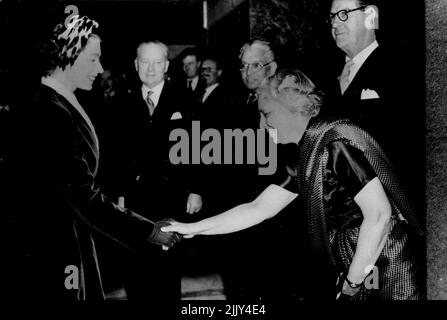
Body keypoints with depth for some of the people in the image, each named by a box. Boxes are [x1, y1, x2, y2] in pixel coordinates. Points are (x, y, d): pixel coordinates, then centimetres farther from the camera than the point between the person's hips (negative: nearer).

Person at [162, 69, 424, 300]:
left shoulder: (336, 142, -18)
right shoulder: (306, 154, 8)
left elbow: (379, 214, -24)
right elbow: (260, 209, 11)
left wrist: (352, 281, -16)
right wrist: (192, 229, 9)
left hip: (386, 272, -8)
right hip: (356, 270, 8)